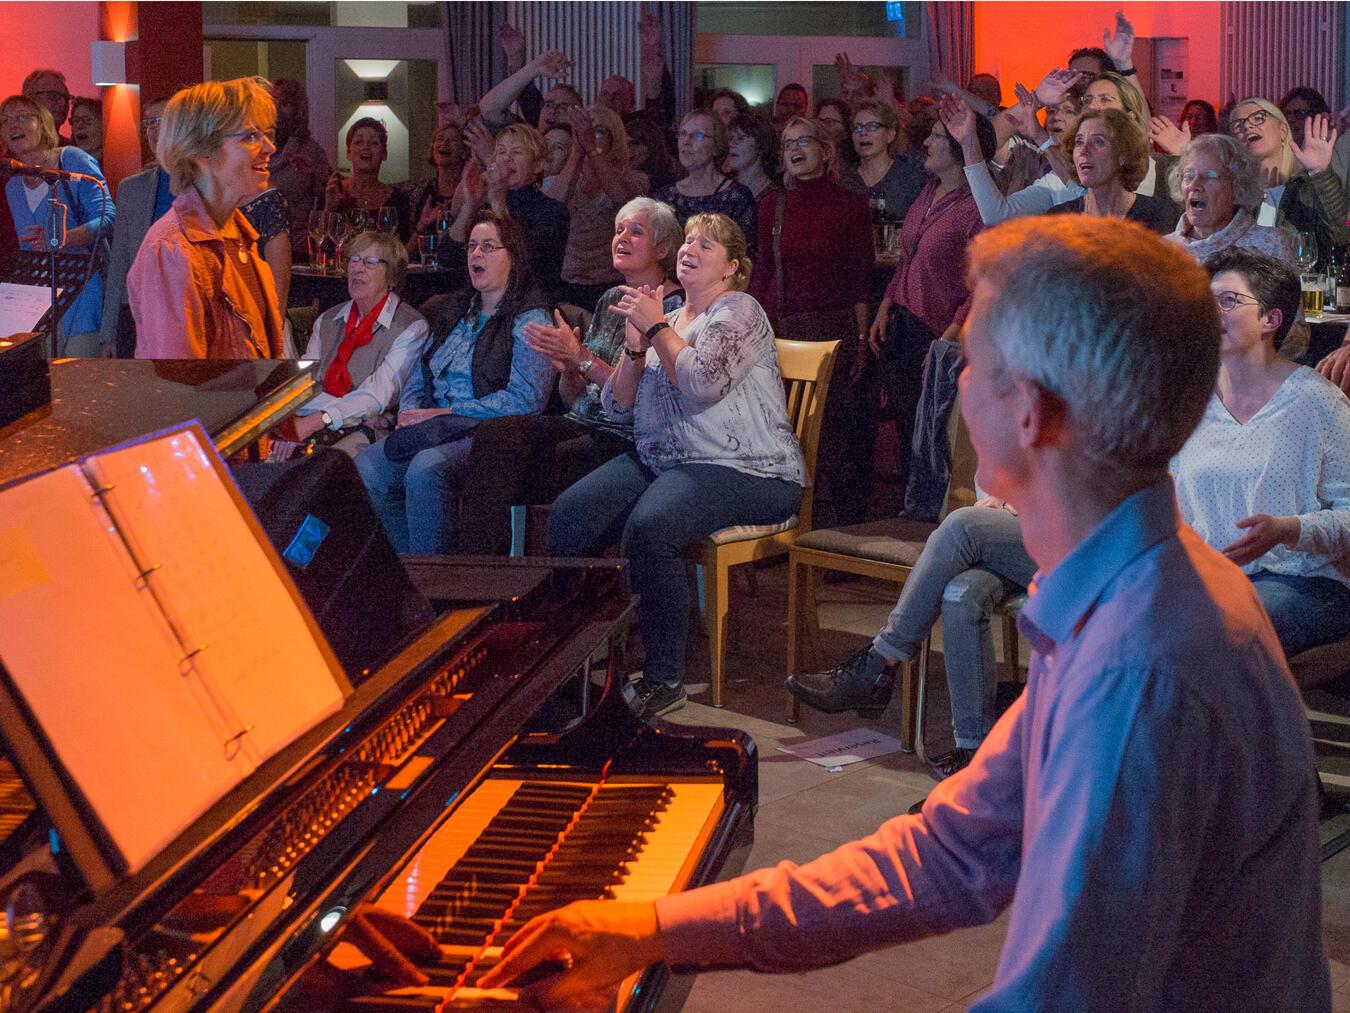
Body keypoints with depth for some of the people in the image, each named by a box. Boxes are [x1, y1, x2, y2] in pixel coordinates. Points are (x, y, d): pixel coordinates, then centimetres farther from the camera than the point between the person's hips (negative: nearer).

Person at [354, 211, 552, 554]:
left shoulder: (530, 320, 0)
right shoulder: (454, 312, 23)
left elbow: (525, 400, -12)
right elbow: (418, 379, 22)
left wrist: (442, 415, -12)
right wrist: (410, 414, -2)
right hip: (432, 432, 6)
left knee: (425, 468, -36)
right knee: (364, 468, -22)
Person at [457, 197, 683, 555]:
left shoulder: (673, 307, -4)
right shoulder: (611, 300, 19)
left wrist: (581, 357, -16)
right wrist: (567, 369, -4)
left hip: (626, 441, -7)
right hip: (584, 425, 7)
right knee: (494, 434, -22)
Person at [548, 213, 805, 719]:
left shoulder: (738, 312, 0)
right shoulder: (664, 320, 22)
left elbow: (702, 383, -18)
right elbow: (618, 407, 16)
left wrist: (657, 326, -7)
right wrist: (635, 344, 1)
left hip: (741, 469, -7)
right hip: (656, 462, 7)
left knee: (648, 528, -35)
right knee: (567, 516, -18)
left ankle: (665, 677, -24)